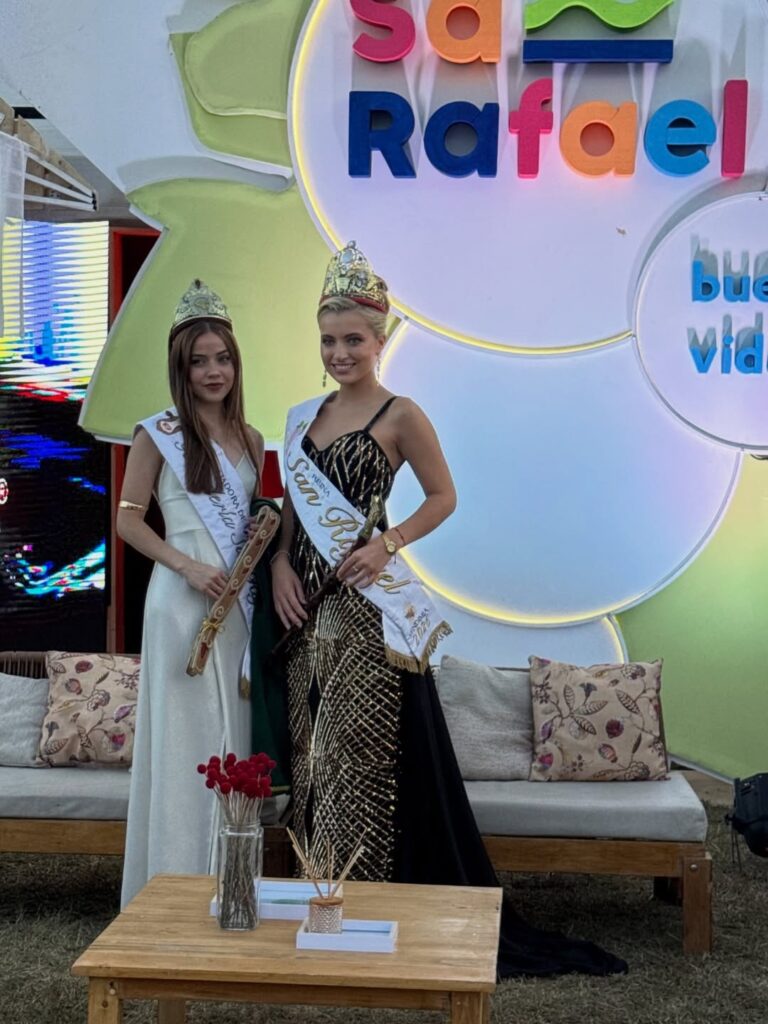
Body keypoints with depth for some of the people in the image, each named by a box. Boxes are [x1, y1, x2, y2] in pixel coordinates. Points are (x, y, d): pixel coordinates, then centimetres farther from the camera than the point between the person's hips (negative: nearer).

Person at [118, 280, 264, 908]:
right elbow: (128, 519, -5)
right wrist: (187, 565, -16)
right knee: (187, 735, -2)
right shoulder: (159, 434, -3)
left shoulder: (250, 438, 13)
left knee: (236, 735, 8)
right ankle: (181, 885, 10)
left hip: (241, 602, 5)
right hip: (185, 599, -5)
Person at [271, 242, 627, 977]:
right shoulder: (304, 417, 14)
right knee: (314, 747, 9)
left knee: (363, 749, -5)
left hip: (366, 605, -6)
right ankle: (320, 888, 20)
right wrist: (280, 565, 0)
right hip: (307, 601, 6)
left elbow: (442, 497, -2)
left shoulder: (400, 417, -5)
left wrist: (388, 543, -15)